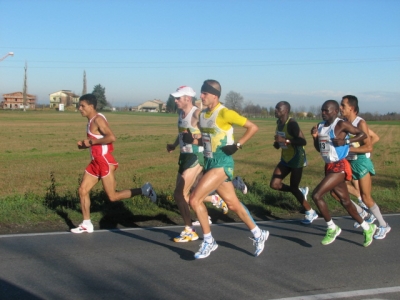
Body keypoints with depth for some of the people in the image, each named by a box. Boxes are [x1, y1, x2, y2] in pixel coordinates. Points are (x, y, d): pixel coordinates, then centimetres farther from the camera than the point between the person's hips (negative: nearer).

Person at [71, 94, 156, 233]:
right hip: (96, 162, 10)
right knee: (82, 190, 7)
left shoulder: (98, 119, -15)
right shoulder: (91, 121, 14)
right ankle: (86, 224, 14)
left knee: (113, 196, -7)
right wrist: (85, 144, 8)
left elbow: (111, 137, -26)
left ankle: (144, 190, 2)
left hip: (104, 161, -10)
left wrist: (91, 142, -20)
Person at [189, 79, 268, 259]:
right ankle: (258, 235, 31)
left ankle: (208, 241, 1)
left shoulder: (224, 113, -14)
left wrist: (237, 145, -15)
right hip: (209, 163, 8)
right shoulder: (202, 114, 8)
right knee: (233, 204, 14)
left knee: (194, 199, -15)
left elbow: (253, 127, -11)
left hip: (221, 163, -8)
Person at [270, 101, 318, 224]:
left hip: (296, 158, -8)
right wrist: (277, 143, 0)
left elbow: (303, 141, -31)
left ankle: (311, 213, 16)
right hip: (285, 158, 8)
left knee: (293, 188, -3)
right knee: (274, 184, 0)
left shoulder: (291, 124, -23)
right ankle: (301, 191, 22)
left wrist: (285, 140, -35)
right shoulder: (279, 122, 4)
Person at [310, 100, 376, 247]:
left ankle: (332, 228, -1)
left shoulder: (341, 124, -12)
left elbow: (363, 134, -10)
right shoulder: (320, 126, 10)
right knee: (345, 201, 15)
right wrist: (315, 137, 0)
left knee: (316, 195, -17)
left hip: (339, 167, -9)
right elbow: (319, 149, 18)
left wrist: (346, 141, -21)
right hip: (329, 167, 9)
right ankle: (367, 227, 32)